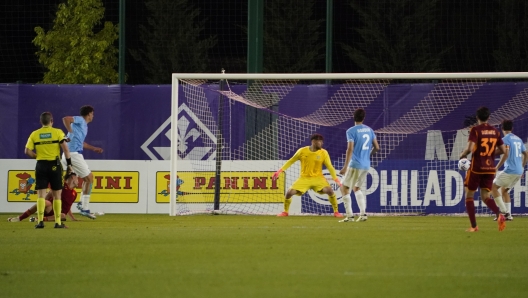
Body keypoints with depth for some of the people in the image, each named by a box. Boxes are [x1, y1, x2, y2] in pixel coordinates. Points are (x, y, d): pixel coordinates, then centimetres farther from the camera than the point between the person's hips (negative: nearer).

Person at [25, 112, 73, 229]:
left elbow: (27, 151, -3)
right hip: (54, 165, -1)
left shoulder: (34, 134, 4)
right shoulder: (58, 132, -1)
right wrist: (69, 163, -4)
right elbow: (65, 148, -10)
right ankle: (58, 222, 7)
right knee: (57, 195, 7)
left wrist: (37, 156, 12)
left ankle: (40, 221, -8)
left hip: (41, 165, 1)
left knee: (41, 194, 2)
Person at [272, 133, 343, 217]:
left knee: (330, 191, -24)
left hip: (318, 178, 0)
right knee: (290, 192, -14)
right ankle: (285, 212, 12)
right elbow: (291, 161, 4)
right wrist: (280, 171, -1)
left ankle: (336, 212, -6)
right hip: (304, 178, 0)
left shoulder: (324, 153, -5)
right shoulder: (302, 151, -5)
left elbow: (330, 167, -5)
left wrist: (336, 179, -16)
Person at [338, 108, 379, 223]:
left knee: (344, 188, 4)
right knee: (356, 188, 23)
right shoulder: (369, 130, 9)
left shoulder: (351, 131, -10)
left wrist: (346, 166, -18)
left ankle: (349, 215, -6)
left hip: (355, 165, -7)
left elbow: (350, 149, -17)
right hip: (366, 165, 7)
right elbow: (377, 147, 11)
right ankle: (363, 213, 10)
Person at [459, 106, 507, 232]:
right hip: (490, 168, 4)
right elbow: (502, 150, 8)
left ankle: (474, 226, 6)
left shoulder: (475, 130, -10)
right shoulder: (495, 131, 6)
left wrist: (463, 154, 0)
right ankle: (499, 214, -22)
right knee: (485, 197, 8)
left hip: (476, 168, -4)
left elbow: (470, 148, -21)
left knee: (469, 195, 11)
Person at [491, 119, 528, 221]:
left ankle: (504, 212, -8)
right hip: (519, 171, 8)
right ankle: (508, 215, 11)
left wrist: (497, 167, -15)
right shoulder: (518, 139, 16)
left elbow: (506, 154, -20)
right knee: (504, 190, 20)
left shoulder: (505, 139, -8)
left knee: (493, 187, 2)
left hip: (510, 171, -8)